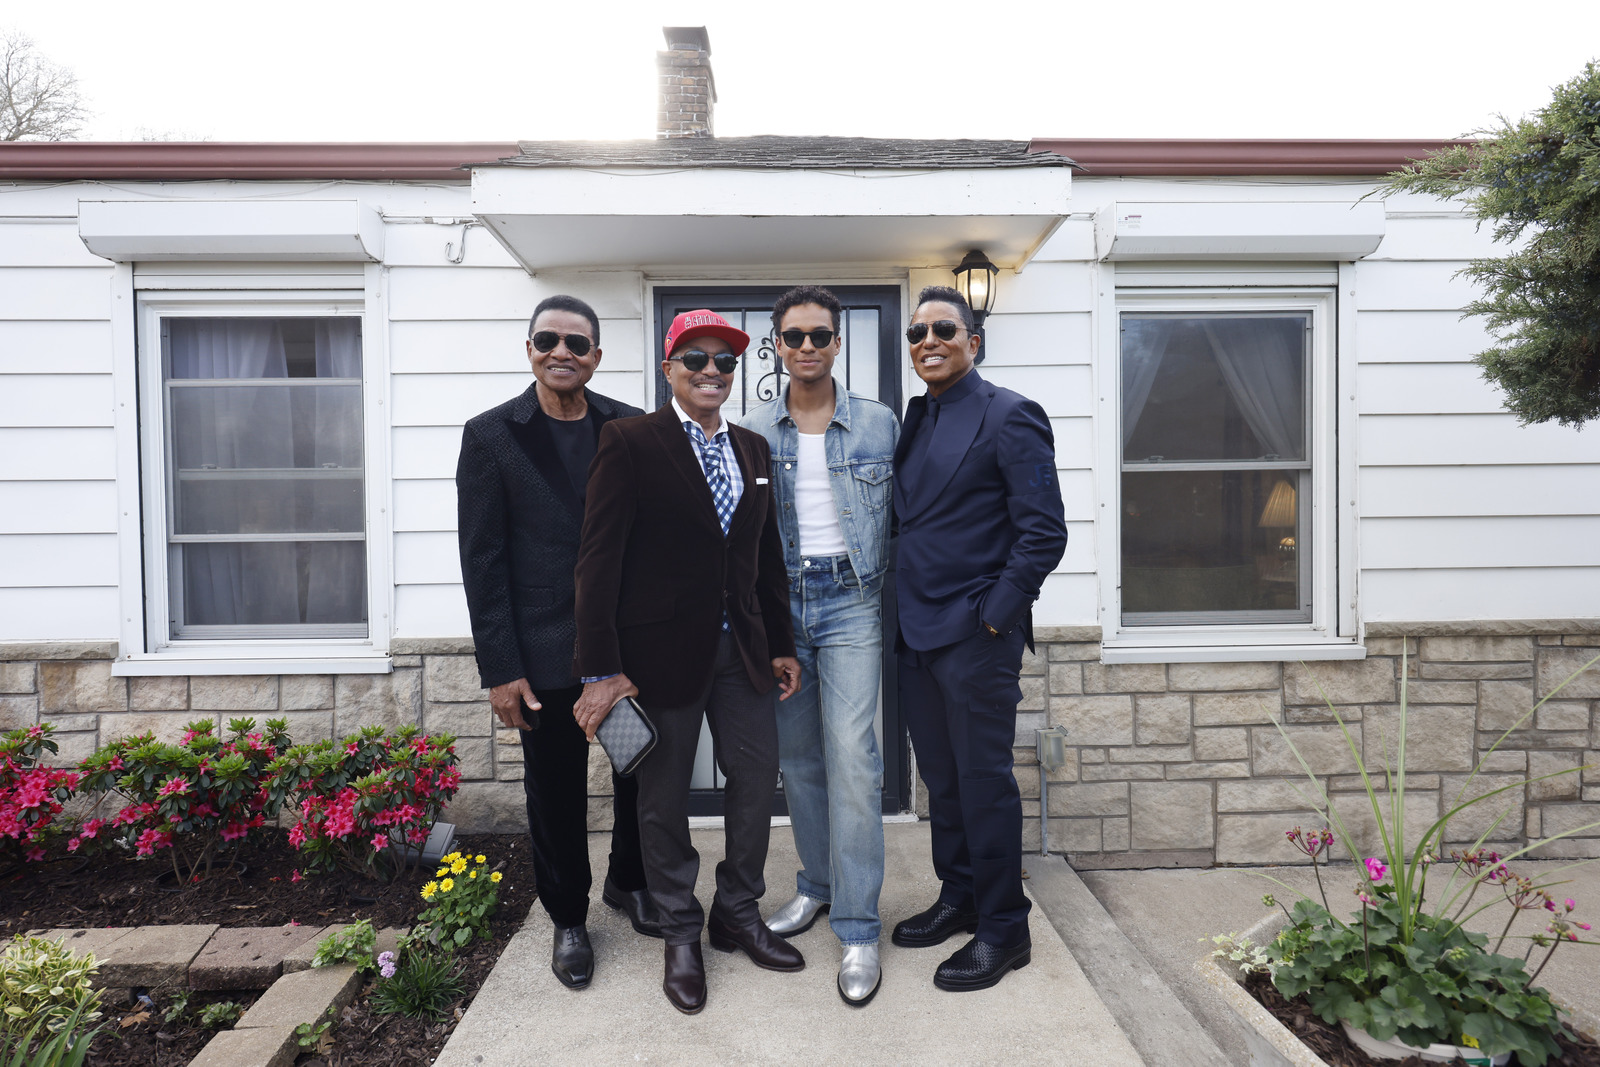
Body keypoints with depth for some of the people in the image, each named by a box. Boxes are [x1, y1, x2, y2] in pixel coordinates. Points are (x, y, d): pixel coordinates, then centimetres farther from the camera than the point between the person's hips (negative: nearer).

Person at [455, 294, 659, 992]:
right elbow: (482, 560, -5)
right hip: (547, 653, -2)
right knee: (556, 791, 12)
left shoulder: (631, 429, 3)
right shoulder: (490, 435, -2)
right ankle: (568, 920, 34)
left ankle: (629, 882, 41)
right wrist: (500, 669, -9)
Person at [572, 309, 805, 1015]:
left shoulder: (752, 449, 10)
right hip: (664, 651, -5)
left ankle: (738, 914, 34)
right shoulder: (630, 441, -8)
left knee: (757, 780, 11)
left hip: (743, 650, 5)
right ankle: (680, 935, 31)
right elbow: (598, 558, -12)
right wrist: (601, 670, -16)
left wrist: (782, 644, 12)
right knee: (664, 798, 10)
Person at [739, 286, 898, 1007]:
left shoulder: (880, 424, 2)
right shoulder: (752, 433, 6)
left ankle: (857, 928, 3)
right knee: (797, 753, 12)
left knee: (851, 752, -10)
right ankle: (817, 884, 32)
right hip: (777, 602, 3)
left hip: (851, 602, -2)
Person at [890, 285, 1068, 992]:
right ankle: (958, 900, 34)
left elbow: (1044, 531, -13)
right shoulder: (913, 419, 13)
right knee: (941, 779, 17)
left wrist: (993, 614, -14)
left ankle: (1003, 933, 19)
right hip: (916, 633, 7)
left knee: (984, 782, 3)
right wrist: (903, 611, 10)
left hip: (977, 635, -7)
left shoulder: (1009, 416, -8)